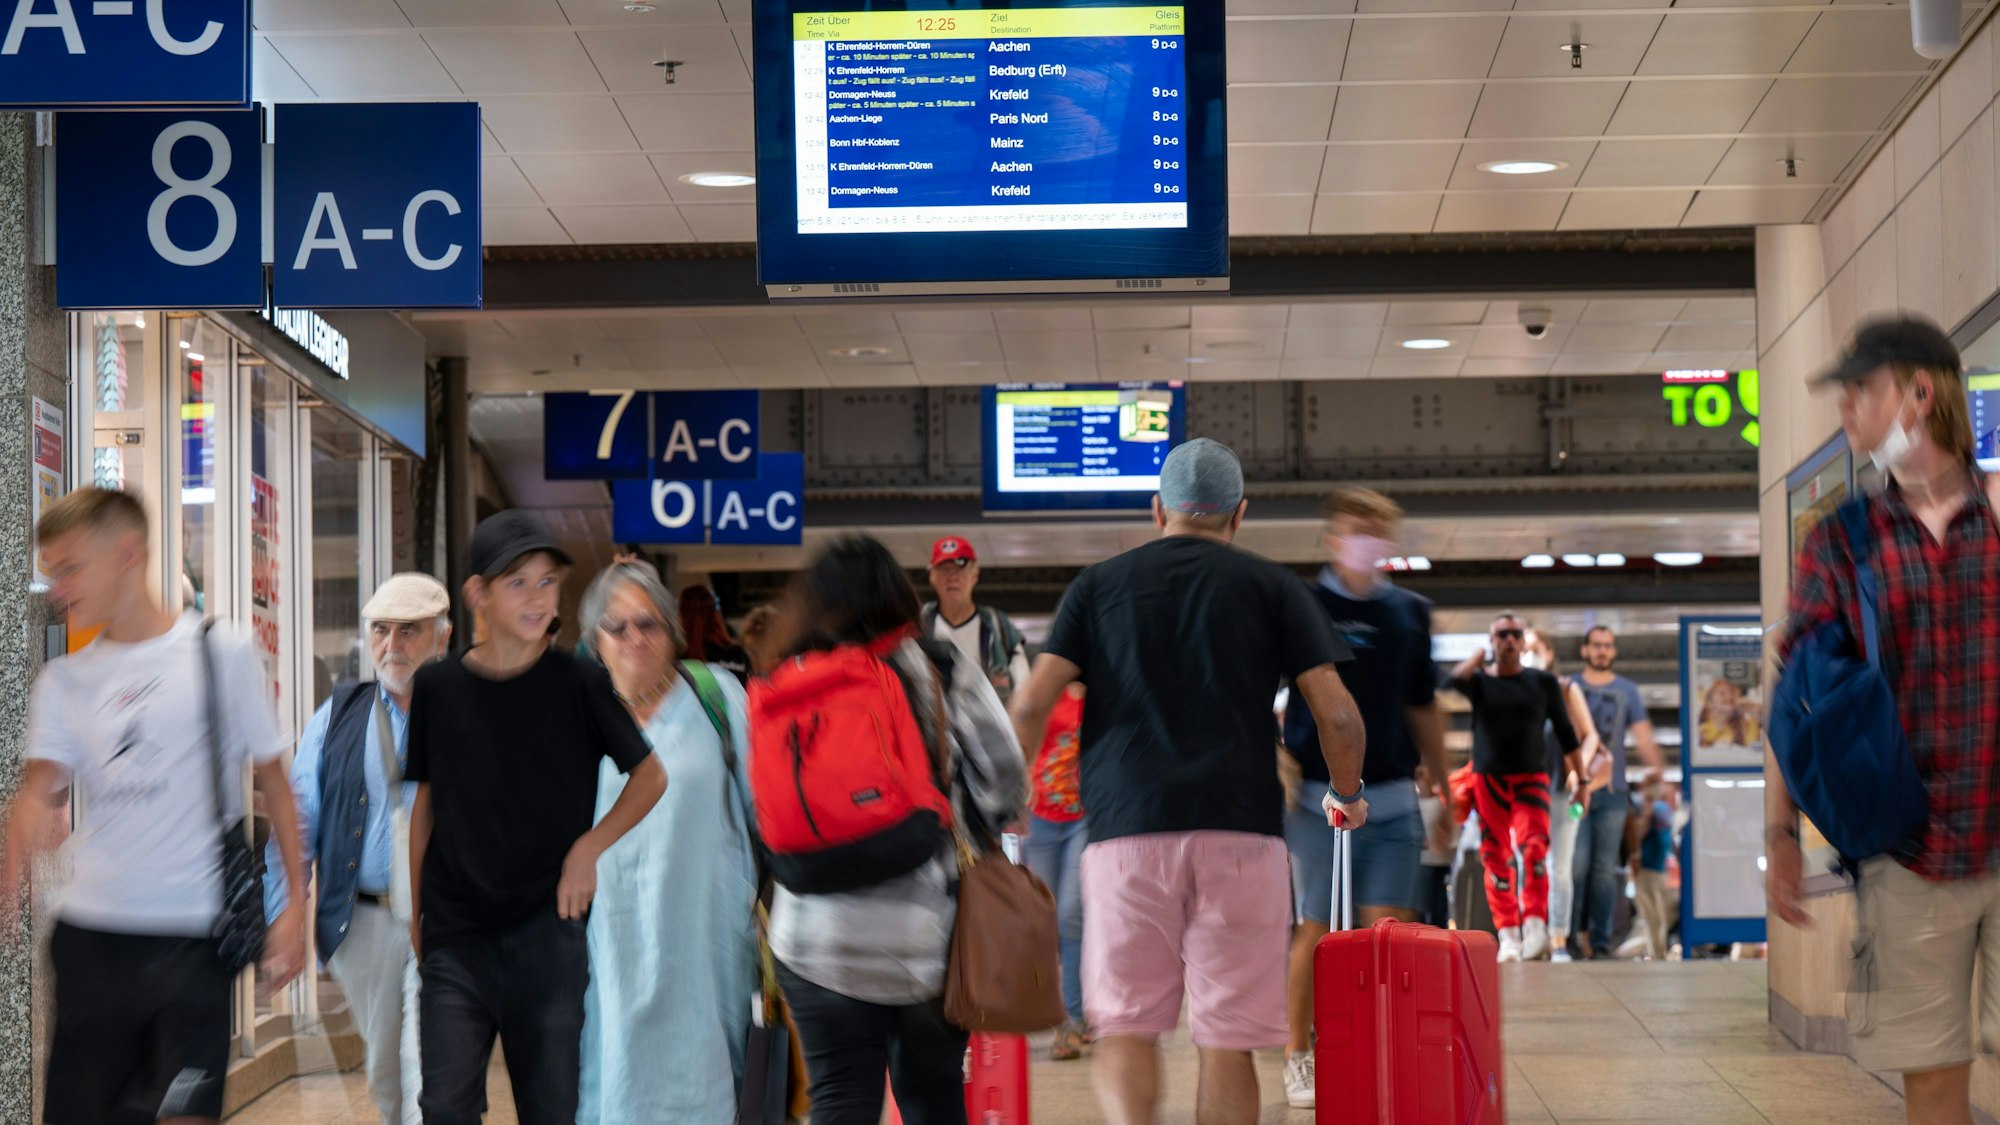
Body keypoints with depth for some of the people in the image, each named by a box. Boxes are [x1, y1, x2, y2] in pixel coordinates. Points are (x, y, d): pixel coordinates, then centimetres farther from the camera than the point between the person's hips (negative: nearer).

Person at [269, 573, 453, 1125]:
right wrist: (281, 920, 0)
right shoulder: (339, 717, 9)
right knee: (384, 1077, 14)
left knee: (432, 1078, -15)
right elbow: (297, 821, 6)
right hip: (364, 924, 4)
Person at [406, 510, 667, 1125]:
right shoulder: (437, 688, 2)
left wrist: (589, 848, -6)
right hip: (454, 936, 1)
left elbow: (650, 776, 7)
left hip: (546, 933, -1)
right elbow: (426, 802, 12)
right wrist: (415, 909, 12)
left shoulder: (578, 683, -3)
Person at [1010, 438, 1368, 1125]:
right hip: (1239, 825, 0)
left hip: (1126, 833, 1)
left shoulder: (1097, 585, 14)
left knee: (1125, 1028, 6)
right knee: (1227, 1041, 4)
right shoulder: (1271, 586, 11)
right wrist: (1347, 794, 21)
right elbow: (1337, 713, 3)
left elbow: (1031, 706, 3)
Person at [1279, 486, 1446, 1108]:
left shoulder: (1410, 612, 12)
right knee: (1317, 930, 1)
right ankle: (1298, 1056, 13)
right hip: (1320, 796, -3)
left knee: (1392, 929, -1)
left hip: (1393, 795, 3)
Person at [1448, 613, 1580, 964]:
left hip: (1531, 777, -1)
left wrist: (1580, 778, 7)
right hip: (1488, 779, 1)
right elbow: (1455, 681, -19)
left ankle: (1535, 925, -29)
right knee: (1496, 857, -1)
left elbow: (1565, 732, 10)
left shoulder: (1543, 682, 7)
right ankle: (1508, 936, 4)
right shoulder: (1480, 681, 5)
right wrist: (1477, 658, -3)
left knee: (1533, 847, -21)